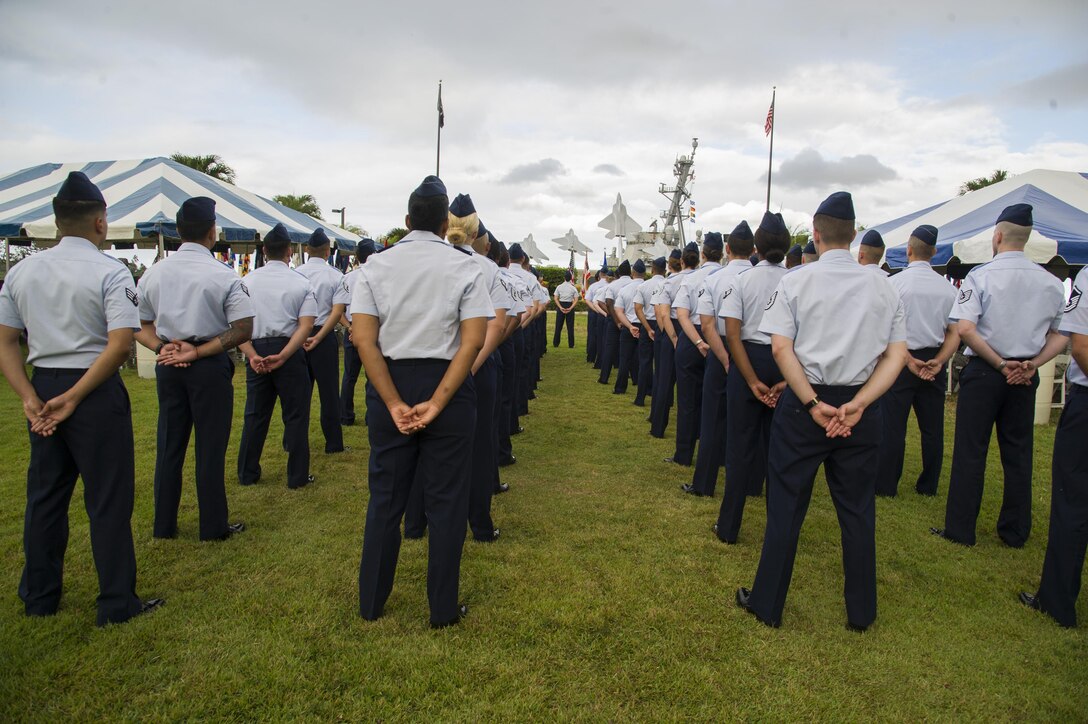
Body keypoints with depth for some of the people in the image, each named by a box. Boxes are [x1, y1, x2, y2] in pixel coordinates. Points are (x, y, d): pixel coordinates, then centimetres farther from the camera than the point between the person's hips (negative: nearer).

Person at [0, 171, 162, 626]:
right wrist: (73, 398, -14)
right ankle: (117, 604, 13)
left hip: (41, 388, 6)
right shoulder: (111, 273, -11)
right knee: (108, 499, 3)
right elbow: (120, 344, -20)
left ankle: (39, 597, 32)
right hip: (97, 393, -6)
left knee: (44, 495, 18)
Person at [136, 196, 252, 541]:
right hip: (209, 368, -5)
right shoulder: (224, 276, -12)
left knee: (169, 445, 14)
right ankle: (213, 526, 15)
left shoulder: (153, 273, 4)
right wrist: (198, 352, -14)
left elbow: (140, 324, 7)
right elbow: (244, 329, -17)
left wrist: (162, 347, -6)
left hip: (168, 367, 5)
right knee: (211, 448, 4)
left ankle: (164, 525, 25)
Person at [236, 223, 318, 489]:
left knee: (255, 414, 14)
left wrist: (253, 355, -10)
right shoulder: (301, 283, -1)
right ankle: (297, 476, 10)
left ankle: (247, 474, 24)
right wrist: (282, 356, -16)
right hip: (289, 351, -3)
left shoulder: (247, 280, 4)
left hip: (256, 351, 3)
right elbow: (305, 325, -12)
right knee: (295, 415, 6)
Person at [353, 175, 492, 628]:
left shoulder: (376, 266, 1)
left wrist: (394, 403, -10)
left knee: (385, 496, 14)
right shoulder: (464, 267, -4)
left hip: (389, 385, 2)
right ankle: (443, 610, 21)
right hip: (448, 386, -2)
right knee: (446, 498, 9)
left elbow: (362, 339, -8)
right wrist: (437, 402, -15)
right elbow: (473, 341, -14)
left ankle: (371, 603, 29)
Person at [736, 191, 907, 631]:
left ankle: (767, 604, 21)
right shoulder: (883, 287, 4)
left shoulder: (795, 282, -5)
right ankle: (861, 612, 29)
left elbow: (781, 349, -15)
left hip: (804, 404, -3)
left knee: (786, 506, 8)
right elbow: (896, 356, -3)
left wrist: (814, 405, -14)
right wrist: (857, 405, -11)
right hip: (862, 406, 3)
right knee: (857, 509, 15)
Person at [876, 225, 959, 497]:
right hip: (935, 362, 4)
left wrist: (909, 360, -11)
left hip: (901, 361, -4)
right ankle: (928, 485, 23)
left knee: (893, 426, 2)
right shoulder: (948, 288, 4)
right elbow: (954, 333, 0)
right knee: (932, 427, 11)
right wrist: (938, 362, -6)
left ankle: (886, 485, 8)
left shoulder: (894, 282, -8)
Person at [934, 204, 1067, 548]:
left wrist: (1000, 364, -12)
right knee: (1018, 453, 13)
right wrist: (1032, 364, -1)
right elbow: (1061, 335, 5)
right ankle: (1015, 532, 23)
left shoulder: (981, 276, -11)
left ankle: (960, 529, 9)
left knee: (970, 452, 3)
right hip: (1025, 377, 5)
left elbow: (965, 329, -21)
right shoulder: (1051, 282, 4)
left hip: (983, 372, -4)